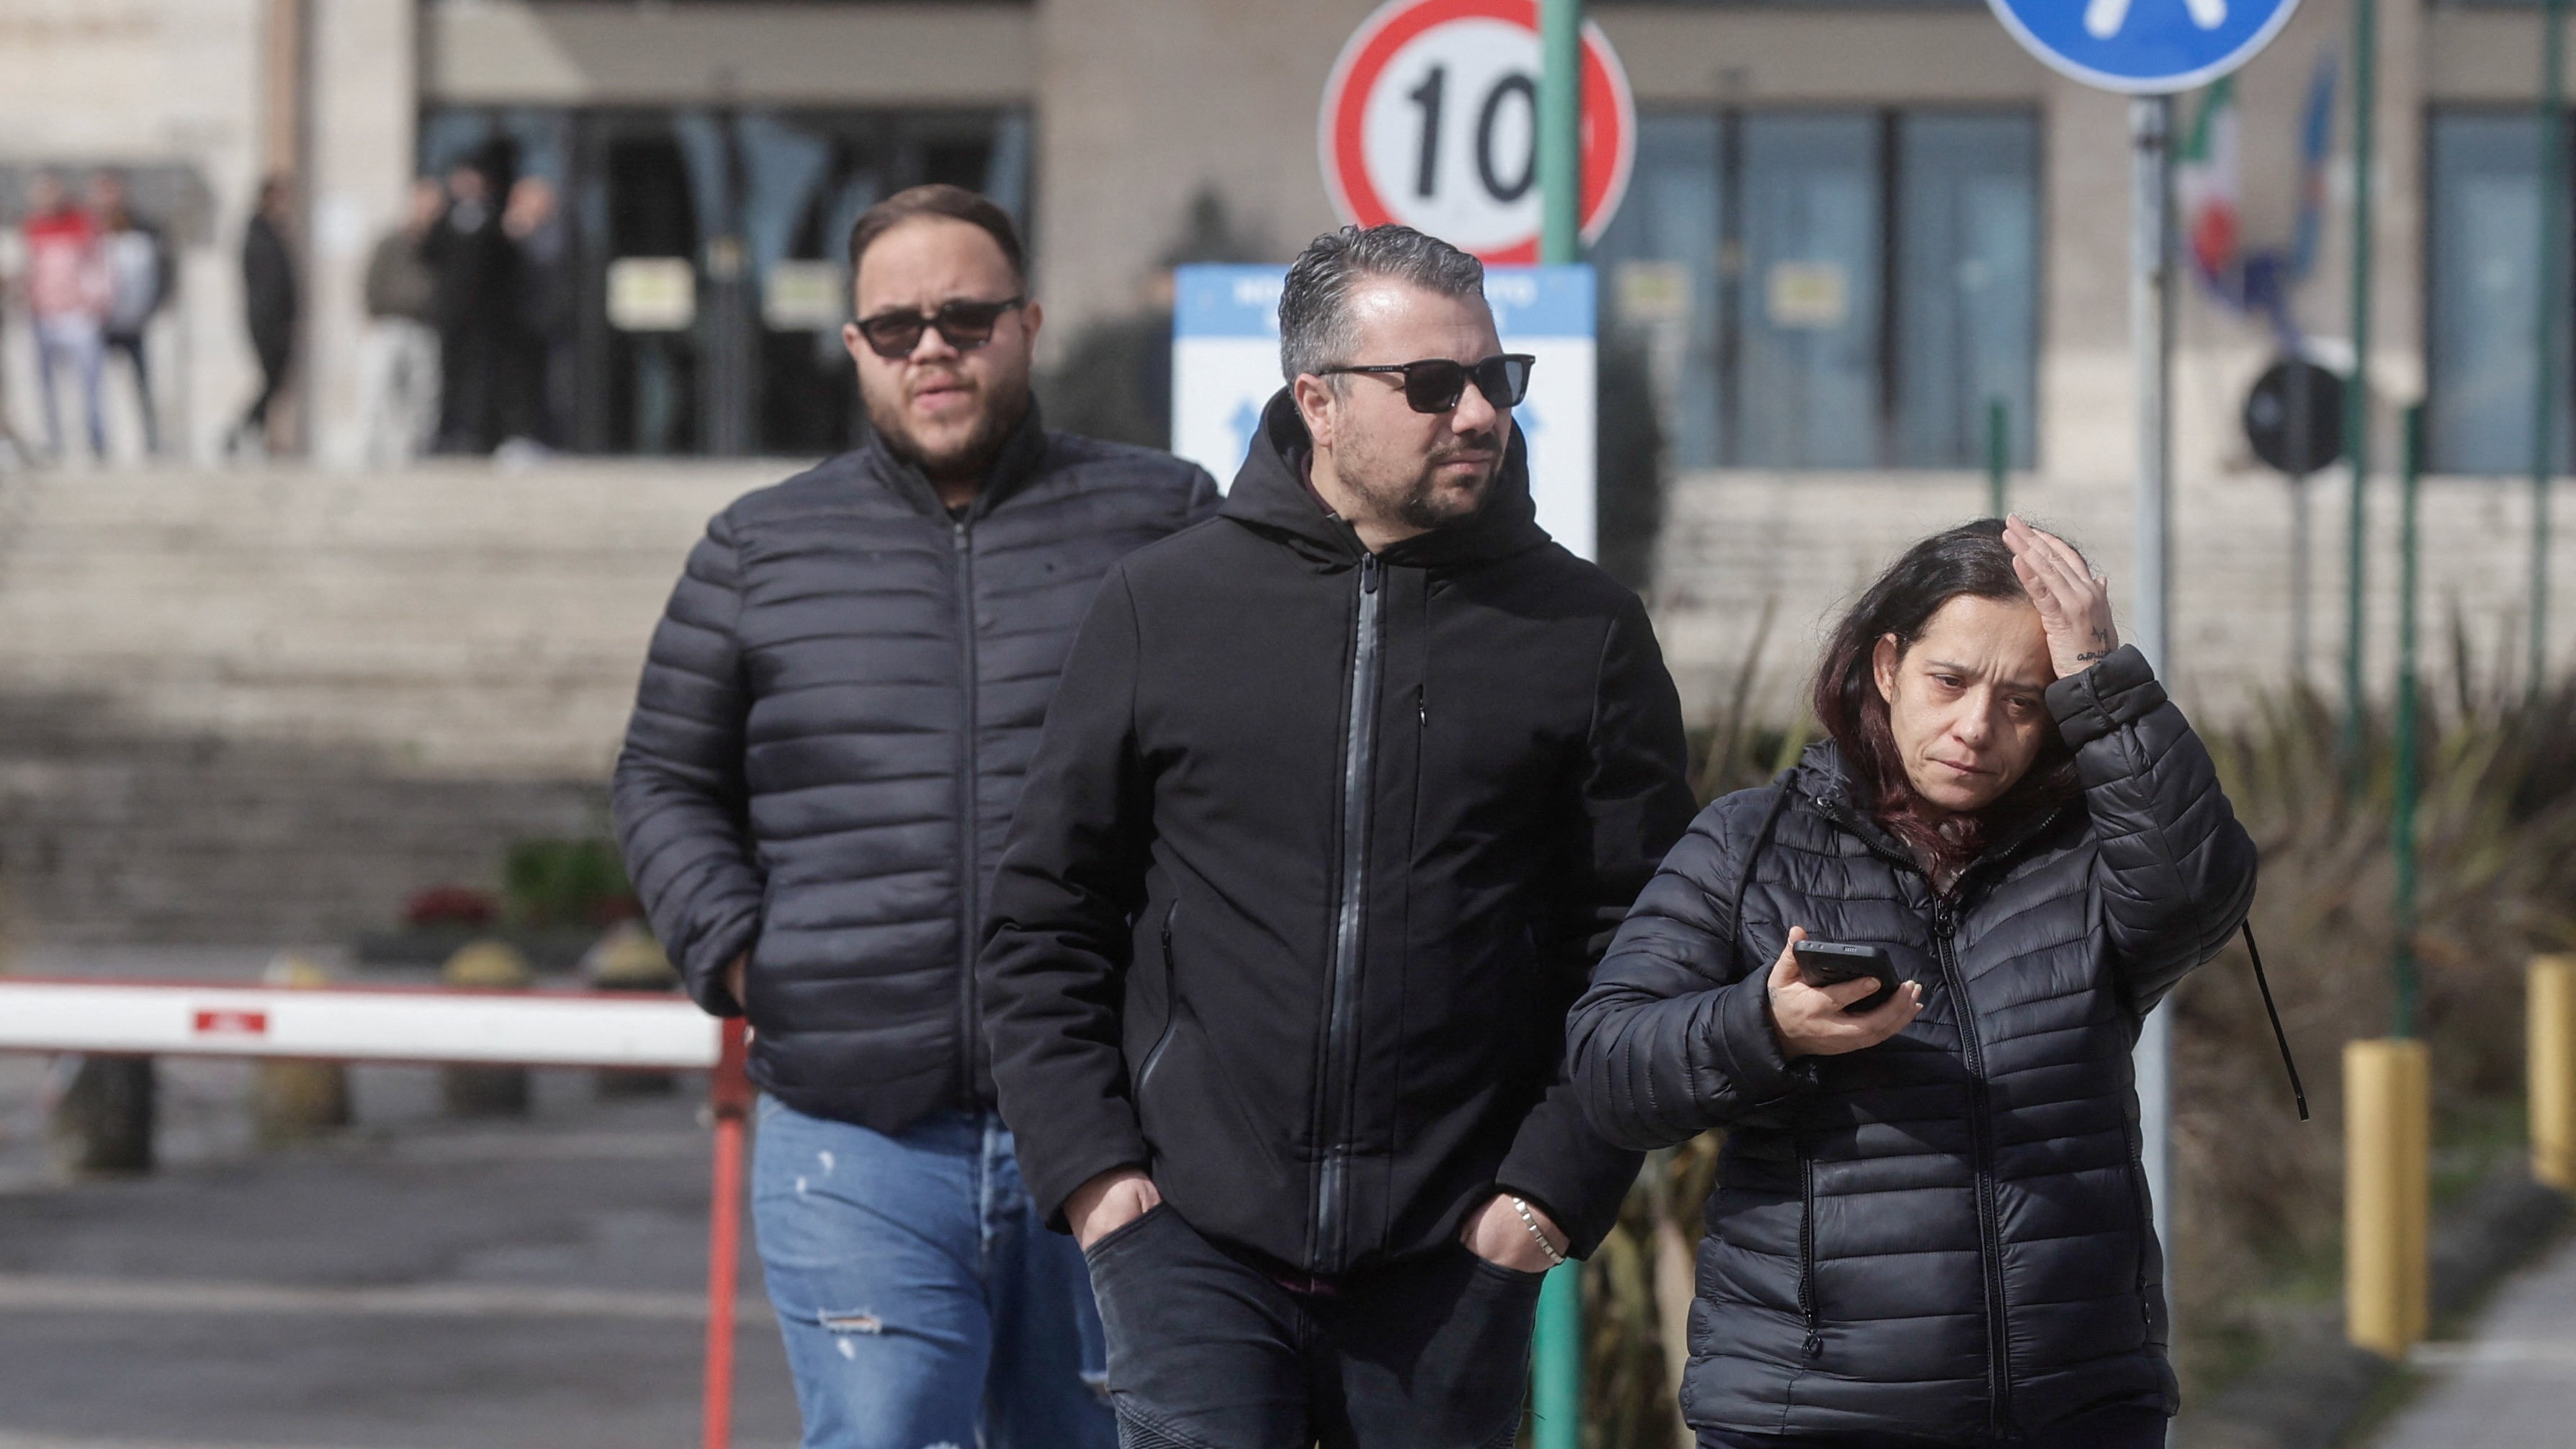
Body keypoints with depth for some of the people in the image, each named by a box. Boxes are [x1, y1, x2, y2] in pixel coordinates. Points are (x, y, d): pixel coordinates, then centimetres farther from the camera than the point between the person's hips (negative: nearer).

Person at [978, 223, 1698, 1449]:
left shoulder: (1583, 632, 5)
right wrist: (1088, 1168, -1)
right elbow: (1042, 919, 8)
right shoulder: (1161, 607, 5)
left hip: (1450, 1267, 1)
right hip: (1195, 1243, -1)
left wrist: (1554, 1188, -5)